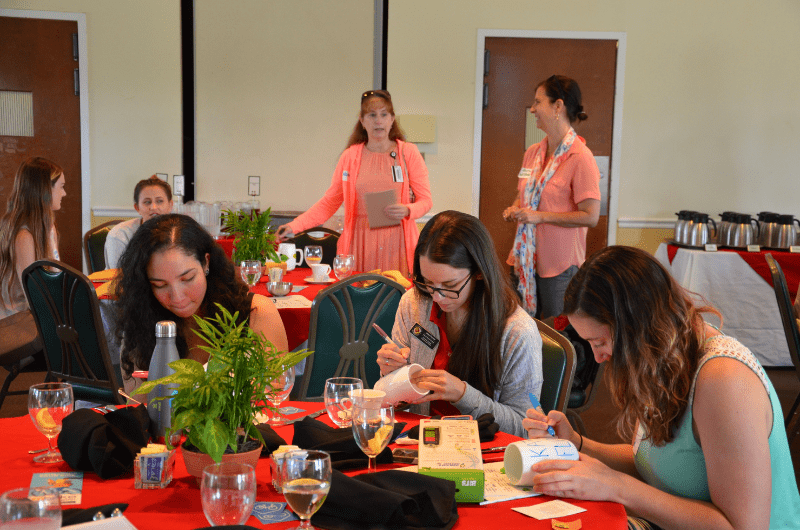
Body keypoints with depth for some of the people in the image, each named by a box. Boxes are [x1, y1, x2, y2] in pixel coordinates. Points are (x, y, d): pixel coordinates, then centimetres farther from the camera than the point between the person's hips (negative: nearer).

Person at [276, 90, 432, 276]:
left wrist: (407, 210, -16)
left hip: (396, 243, -1)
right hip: (360, 244, 1)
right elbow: (329, 202, 11)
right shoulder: (350, 157, 10)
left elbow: (425, 200, 5)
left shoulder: (408, 152, 6)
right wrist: (296, 225, 0)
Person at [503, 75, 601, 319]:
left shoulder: (580, 157, -14)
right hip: (526, 257, 7)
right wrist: (515, 209, 2)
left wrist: (540, 216, -18)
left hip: (560, 264, -7)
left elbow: (590, 216, -17)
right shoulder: (532, 152, 10)